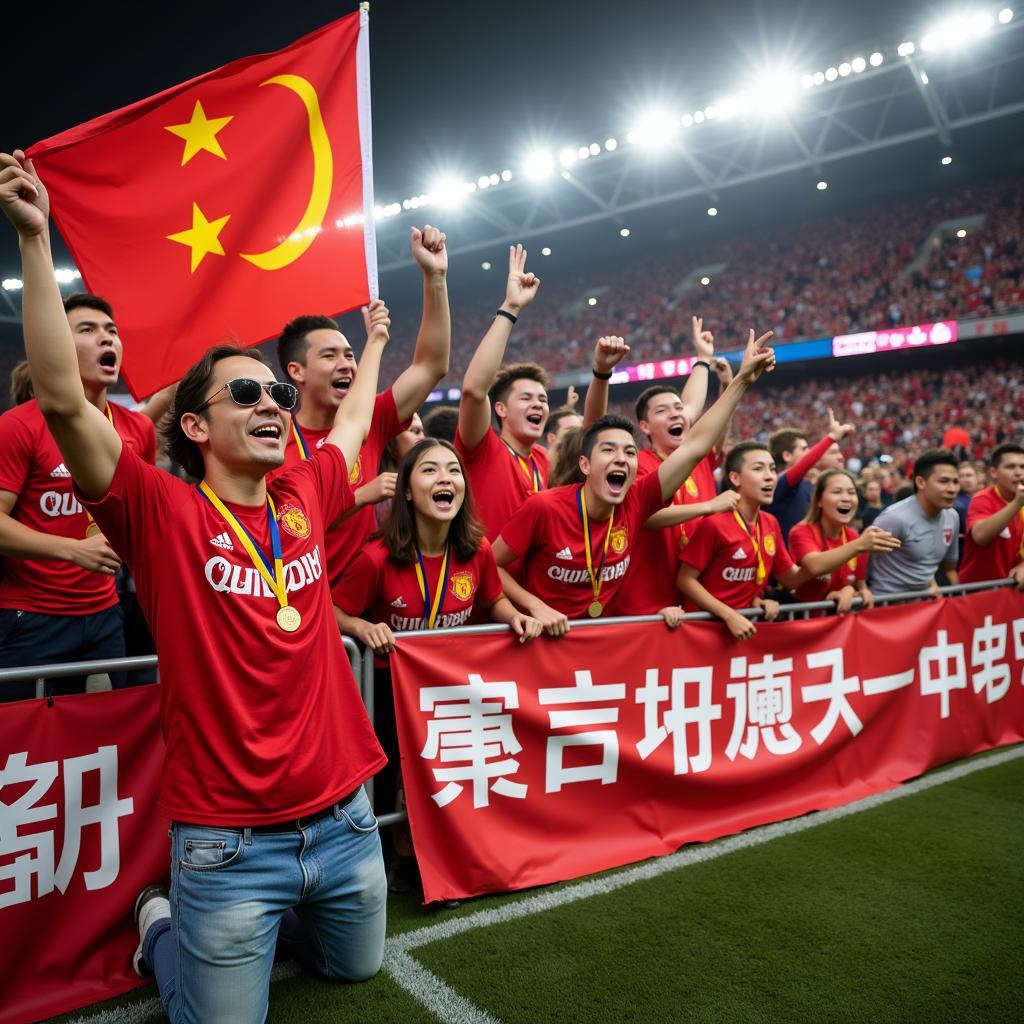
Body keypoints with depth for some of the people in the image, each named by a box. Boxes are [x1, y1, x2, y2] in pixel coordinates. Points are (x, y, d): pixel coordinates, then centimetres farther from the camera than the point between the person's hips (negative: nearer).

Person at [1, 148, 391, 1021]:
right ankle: (162, 927, 38)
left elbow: (356, 421, 20)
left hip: (345, 816, 6)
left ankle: (275, 922, 51)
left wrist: (375, 341, 33)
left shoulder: (305, 500, 1)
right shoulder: (163, 513, -12)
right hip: (228, 841, -5)